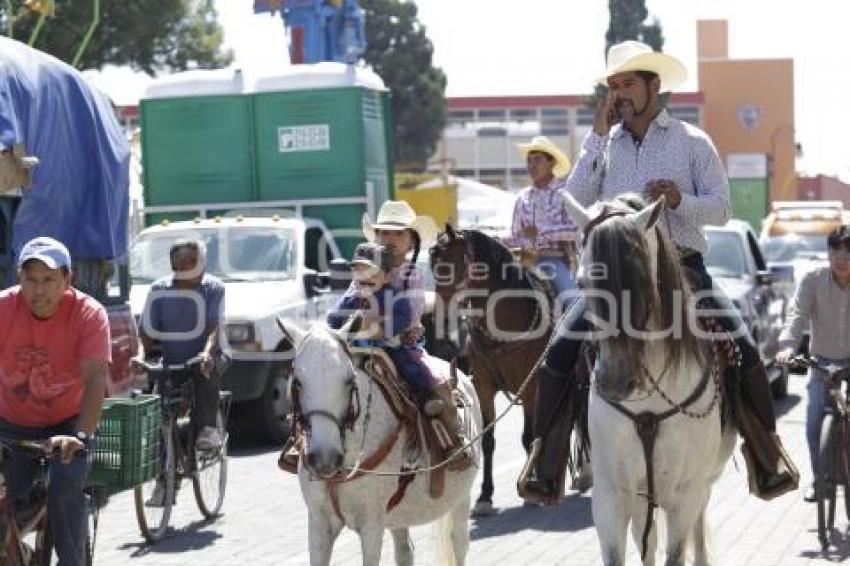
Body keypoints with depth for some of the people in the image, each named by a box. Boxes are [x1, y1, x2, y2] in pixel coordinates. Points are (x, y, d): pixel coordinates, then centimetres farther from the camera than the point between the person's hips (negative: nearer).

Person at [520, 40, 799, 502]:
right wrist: (597, 135, -4)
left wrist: (680, 199, -19)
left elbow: (720, 208, 2)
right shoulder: (604, 144, 11)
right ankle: (545, 461, -5)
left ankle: (766, 453, 1)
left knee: (744, 348, -16)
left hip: (683, 267, -1)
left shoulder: (692, 142, 6)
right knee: (559, 350, -15)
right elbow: (576, 202, -2)